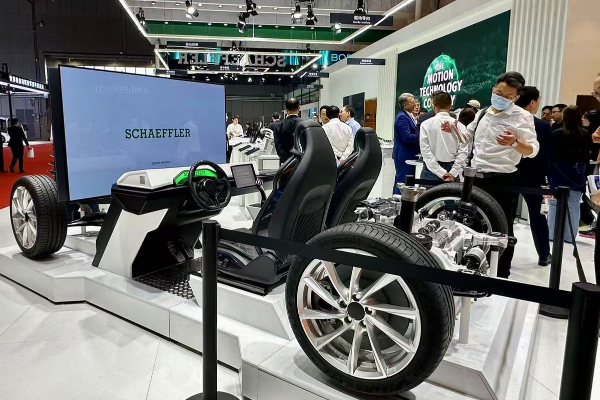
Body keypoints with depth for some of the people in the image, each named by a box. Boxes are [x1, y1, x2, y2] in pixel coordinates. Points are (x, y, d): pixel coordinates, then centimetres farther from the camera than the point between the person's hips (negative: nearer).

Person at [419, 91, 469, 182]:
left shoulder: (426, 124, -4)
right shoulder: (459, 125, 0)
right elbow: (463, 152, -7)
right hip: (451, 168, 2)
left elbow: (425, 151, -11)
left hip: (431, 170, -2)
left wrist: (441, 172, -10)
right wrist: (453, 173, -7)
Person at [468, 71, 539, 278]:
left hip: (501, 180, -6)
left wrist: (514, 143, -38)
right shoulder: (482, 113, 10)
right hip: (477, 177, 6)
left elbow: (532, 150, -18)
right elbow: (467, 136, 27)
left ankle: (501, 275, 15)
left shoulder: (522, 117, -8)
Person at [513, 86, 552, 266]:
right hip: (532, 177, -2)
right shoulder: (543, 126, -10)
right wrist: (546, 179, -3)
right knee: (537, 215, 12)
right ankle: (544, 255, 22)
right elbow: (546, 156, -10)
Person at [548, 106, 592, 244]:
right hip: (577, 177, 3)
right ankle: (569, 236, 10)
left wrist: (548, 173, 0)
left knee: (555, 204, 3)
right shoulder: (586, 136, 2)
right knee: (573, 206, 6)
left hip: (559, 175, -3)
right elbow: (587, 156, 6)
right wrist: (582, 172, 13)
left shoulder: (557, 134, -8)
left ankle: (553, 234, 5)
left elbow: (550, 155, -6)